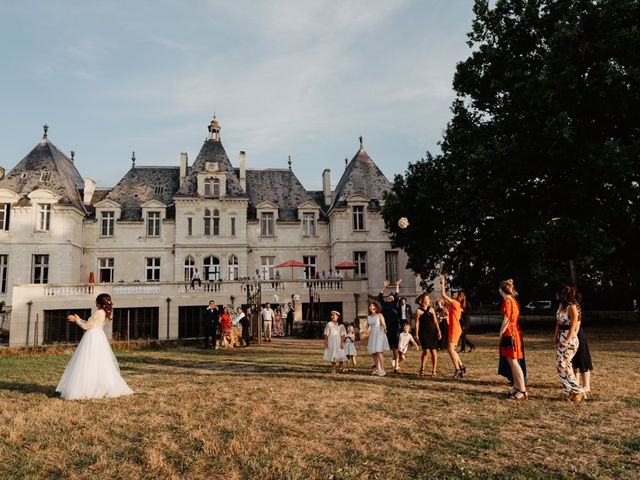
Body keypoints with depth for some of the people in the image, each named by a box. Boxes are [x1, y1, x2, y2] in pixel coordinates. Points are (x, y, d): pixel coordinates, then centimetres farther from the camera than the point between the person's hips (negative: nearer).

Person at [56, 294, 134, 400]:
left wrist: (77, 321, 5)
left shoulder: (98, 313, -16)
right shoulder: (104, 313, 10)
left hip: (93, 339, -9)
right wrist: (78, 319, 21)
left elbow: (86, 326, -12)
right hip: (99, 338, 9)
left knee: (88, 364, -5)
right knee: (101, 365, 12)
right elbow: (90, 323, 19)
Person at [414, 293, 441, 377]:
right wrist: (417, 334, -6)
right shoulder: (419, 311, -2)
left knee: (434, 351, 1)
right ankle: (422, 369, 6)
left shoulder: (431, 309, 10)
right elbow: (417, 323, -2)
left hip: (432, 332, 4)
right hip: (424, 333, -4)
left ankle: (434, 370, 12)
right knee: (426, 351, -11)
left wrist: (439, 331, 1)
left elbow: (435, 321, 9)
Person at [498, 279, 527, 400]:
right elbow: (515, 318, 14)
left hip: (509, 333, -9)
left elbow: (506, 320, -16)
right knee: (512, 362, 14)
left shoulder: (507, 301, -14)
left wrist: (500, 334, -8)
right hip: (516, 332, 9)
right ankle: (516, 387, 20)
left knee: (513, 362, -6)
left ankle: (523, 390, -5)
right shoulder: (514, 301, 13)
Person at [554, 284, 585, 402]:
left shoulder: (572, 307, -15)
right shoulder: (561, 305, 11)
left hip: (570, 339, -9)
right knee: (566, 365, 11)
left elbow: (573, 326, -17)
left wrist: (567, 341, -19)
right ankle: (573, 391, 19)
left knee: (561, 364, -10)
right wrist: (555, 335, 9)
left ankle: (577, 391, -2)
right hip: (561, 338, 9)